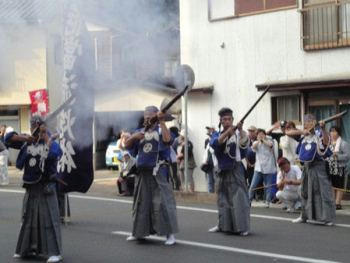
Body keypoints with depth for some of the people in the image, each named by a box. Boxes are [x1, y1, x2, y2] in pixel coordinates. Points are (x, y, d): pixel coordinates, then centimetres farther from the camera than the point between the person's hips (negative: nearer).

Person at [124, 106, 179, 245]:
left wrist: (161, 121, -22)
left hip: (158, 172, -6)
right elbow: (127, 145, 9)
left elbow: (167, 139, -23)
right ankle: (138, 232, 26)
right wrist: (134, 137, -9)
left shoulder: (160, 129, -1)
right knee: (141, 202, 14)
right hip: (143, 172, 6)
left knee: (162, 201, -10)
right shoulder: (140, 132, 15)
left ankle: (170, 234, -7)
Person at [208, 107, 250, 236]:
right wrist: (227, 133, -33)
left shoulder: (238, 133, -4)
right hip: (223, 171, 5)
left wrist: (240, 130, -45)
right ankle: (223, 225, 26)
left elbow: (244, 142, -26)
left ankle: (242, 227, -7)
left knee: (239, 197, -10)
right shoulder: (217, 134, 6)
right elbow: (214, 143, -17)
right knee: (223, 198, 13)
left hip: (236, 170, -5)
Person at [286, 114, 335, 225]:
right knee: (305, 192, 16)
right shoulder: (303, 135, 7)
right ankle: (305, 215, 29)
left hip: (318, 166, -7)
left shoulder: (318, 133, -9)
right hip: (307, 166, 7)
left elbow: (326, 142, -26)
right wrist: (301, 132, -8)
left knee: (322, 191, -8)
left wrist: (323, 128, -39)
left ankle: (327, 217, -4)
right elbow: (287, 133, 6)